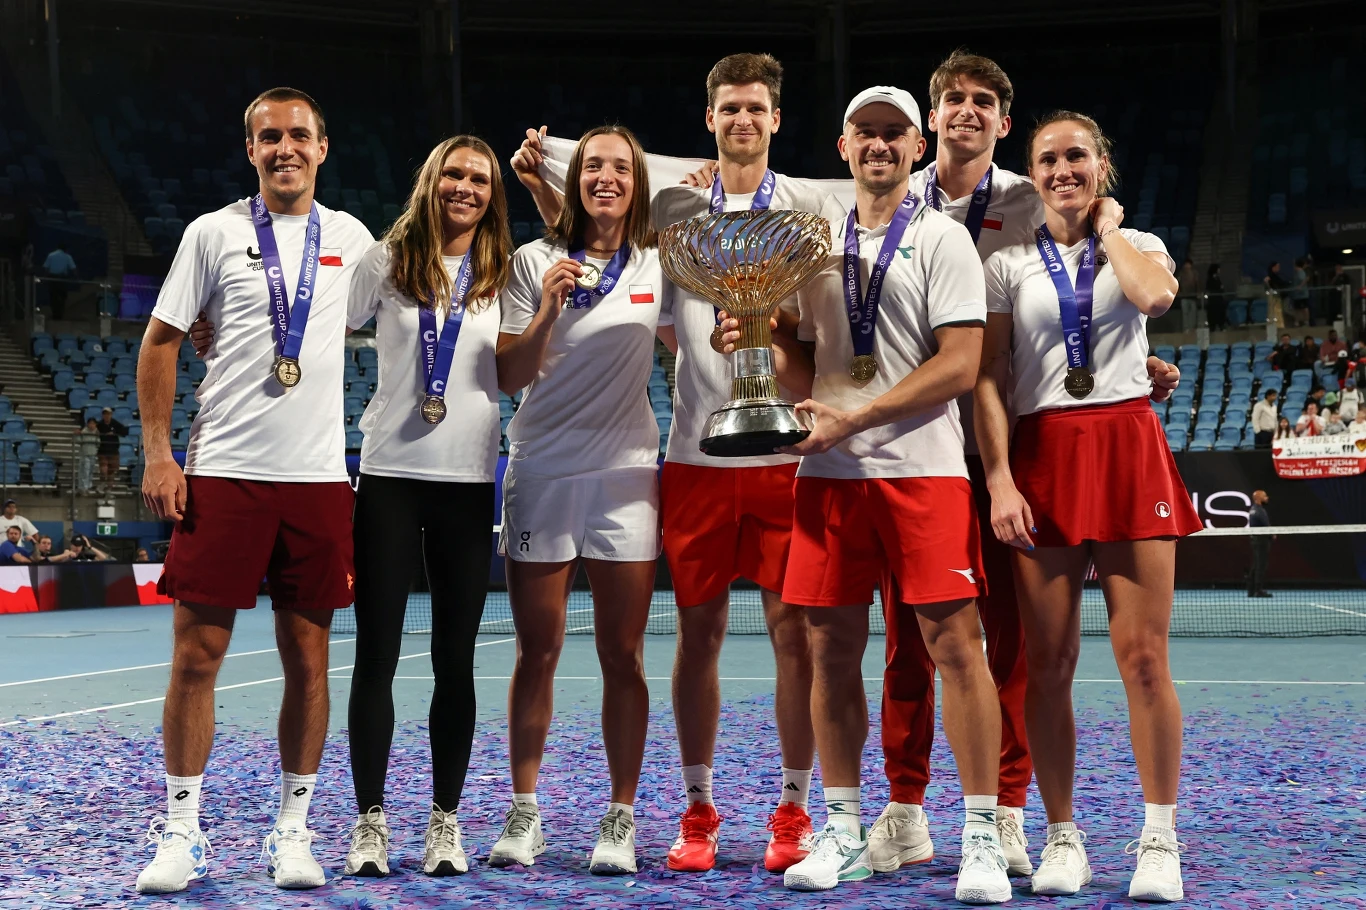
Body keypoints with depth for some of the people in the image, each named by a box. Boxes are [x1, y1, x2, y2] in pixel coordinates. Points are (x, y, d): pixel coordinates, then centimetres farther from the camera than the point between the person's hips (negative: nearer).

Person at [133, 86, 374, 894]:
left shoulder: (351, 238, 9)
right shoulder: (214, 234, 3)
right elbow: (161, 342, 4)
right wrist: (158, 454, -3)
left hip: (319, 478, 2)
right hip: (222, 472, -2)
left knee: (308, 659, 4)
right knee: (197, 653, -2)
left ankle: (294, 829, 16)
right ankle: (182, 832, 10)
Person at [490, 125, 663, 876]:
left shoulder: (658, 267, 6)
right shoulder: (535, 261, 1)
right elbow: (509, 377, -3)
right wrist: (547, 310, -16)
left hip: (625, 476, 1)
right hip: (541, 472, -1)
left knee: (622, 657, 1)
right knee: (536, 652, 4)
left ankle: (620, 820, 8)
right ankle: (523, 814, 14)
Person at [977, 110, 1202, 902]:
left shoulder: (1139, 244, 11)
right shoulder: (1009, 264, 9)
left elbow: (1155, 295, -15)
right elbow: (989, 380, 3)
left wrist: (1107, 229, 0)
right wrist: (1000, 481, -7)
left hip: (1129, 450, 0)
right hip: (1042, 458, 1)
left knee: (1144, 657, -4)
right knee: (1049, 664, 0)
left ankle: (1160, 841, 5)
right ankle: (1063, 838, 11)